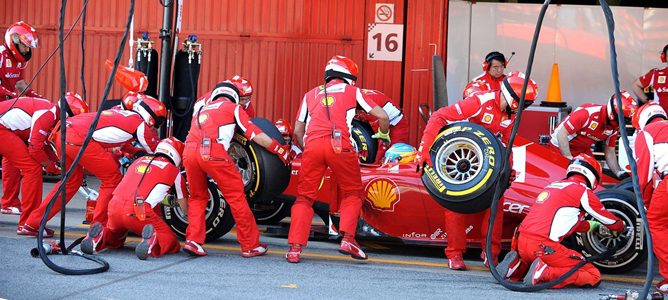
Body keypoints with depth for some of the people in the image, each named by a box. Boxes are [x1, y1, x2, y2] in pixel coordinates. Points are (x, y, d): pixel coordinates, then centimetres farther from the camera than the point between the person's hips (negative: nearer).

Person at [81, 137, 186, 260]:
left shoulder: (139, 160, 27)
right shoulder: (173, 171, 13)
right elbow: (183, 202, 25)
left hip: (114, 205, 5)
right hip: (138, 211, -5)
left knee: (115, 240, 33)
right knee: (172, 243, 4)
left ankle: (101, 236, 0)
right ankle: (152, 241, -28)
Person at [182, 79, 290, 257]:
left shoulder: (201, 109, 34)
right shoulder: (233, 108, 21)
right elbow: (255, 135, 15)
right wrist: (281, 151, 22)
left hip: (189, 151, 5)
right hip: (213, 152, -5)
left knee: (197, 197, 21)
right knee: (236, 197, 4)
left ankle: (193, 240, 7)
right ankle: (250, 246, 9)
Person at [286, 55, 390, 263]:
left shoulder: (311, 94, 27)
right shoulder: (352, 91, 21)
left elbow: (297, 131, 22)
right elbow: (383, 116, 17)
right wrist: (383, 134, 37)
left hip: (312, 144, 2)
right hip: (340, 145, -2)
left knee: (304, 197, 10)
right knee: (352, 193, 16)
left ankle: (295, 248, 0)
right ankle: (347, 238, 1)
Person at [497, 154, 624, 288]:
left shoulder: (554, 185, 21)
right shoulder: (583, 191, 0)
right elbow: (611, 222, 13)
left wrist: (594, 226, 48)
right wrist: (620, 227, 35)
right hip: (544, 246, -8)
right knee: (593, 276, -2)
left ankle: (518, 267, 8)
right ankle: (544, 274, -19)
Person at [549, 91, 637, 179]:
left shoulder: (614, 128, -10)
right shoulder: (587, 112, -32)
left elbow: (610, 152, 2)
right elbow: (561, 134, -28)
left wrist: (619, 173, -14)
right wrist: (570, 160, -28)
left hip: (583, 150, 7)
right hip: (560, 146, -7)